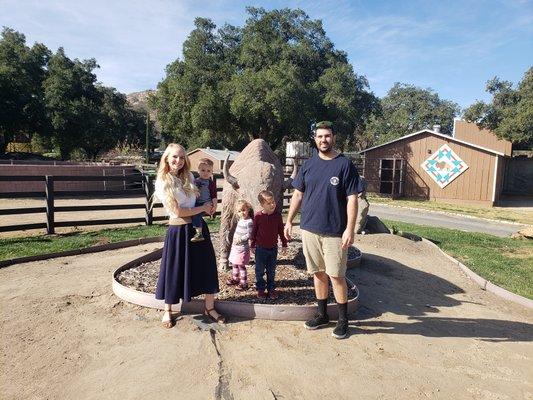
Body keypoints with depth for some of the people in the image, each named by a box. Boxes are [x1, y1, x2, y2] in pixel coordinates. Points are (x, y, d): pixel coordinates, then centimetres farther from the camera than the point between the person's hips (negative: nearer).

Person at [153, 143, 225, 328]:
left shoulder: (189, 177, 5)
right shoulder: (162, 182, -12)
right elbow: (178, 212, -16)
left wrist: (208, 206, 2)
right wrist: (203, 208, -7)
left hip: (198, 226, 6)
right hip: (178, 230, -5)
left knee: (206, 267, 9)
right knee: (175, 270, 7)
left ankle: (209, 307, 26)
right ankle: (167, 311, 29)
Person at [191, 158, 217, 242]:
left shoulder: (211, 182, -2)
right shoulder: (195, 181, 14)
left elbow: (214, 195, -4)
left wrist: (215, 205, -12)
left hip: (206, 204, -8)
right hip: (197, 204, 8)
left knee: (195, 214, -27)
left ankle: (199, 233, -27)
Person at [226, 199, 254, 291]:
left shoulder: (249, 222, -17)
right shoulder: (240, 220, 9)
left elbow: (249, 235, -18)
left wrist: (240, 239, -21)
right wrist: (235, 239, 7)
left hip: (242, 247, -9)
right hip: (235, 246, 9)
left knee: (241, 265, -4)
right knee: (234, 264, 20)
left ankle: (244, 283, 5)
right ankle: (235, 278, 37)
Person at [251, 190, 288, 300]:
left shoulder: (277, 215, -6)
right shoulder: (258, 216, -13)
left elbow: (281, 230, 4)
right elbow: (254, 231, -2)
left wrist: (284, 244, 8)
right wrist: (253, 245, 3)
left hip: (273, 248, 2)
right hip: (260, 248, -2)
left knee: (271, 270, 14)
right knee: (260, 270, 9)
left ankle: (271, 289, 27)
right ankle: (260, 289, 24)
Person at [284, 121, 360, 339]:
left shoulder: (345, 165, -5)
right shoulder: (309, 164, 8)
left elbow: (352, 199, -8)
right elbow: (298, 194, 13)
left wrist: (350, 229, -14)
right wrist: (289, 221, 9)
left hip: (335, 232, -4)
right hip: (309, 229, 4)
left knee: (336, 276, 2)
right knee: (318, 273, 14)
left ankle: (343, 320, 19)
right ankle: (322, 314, 30)